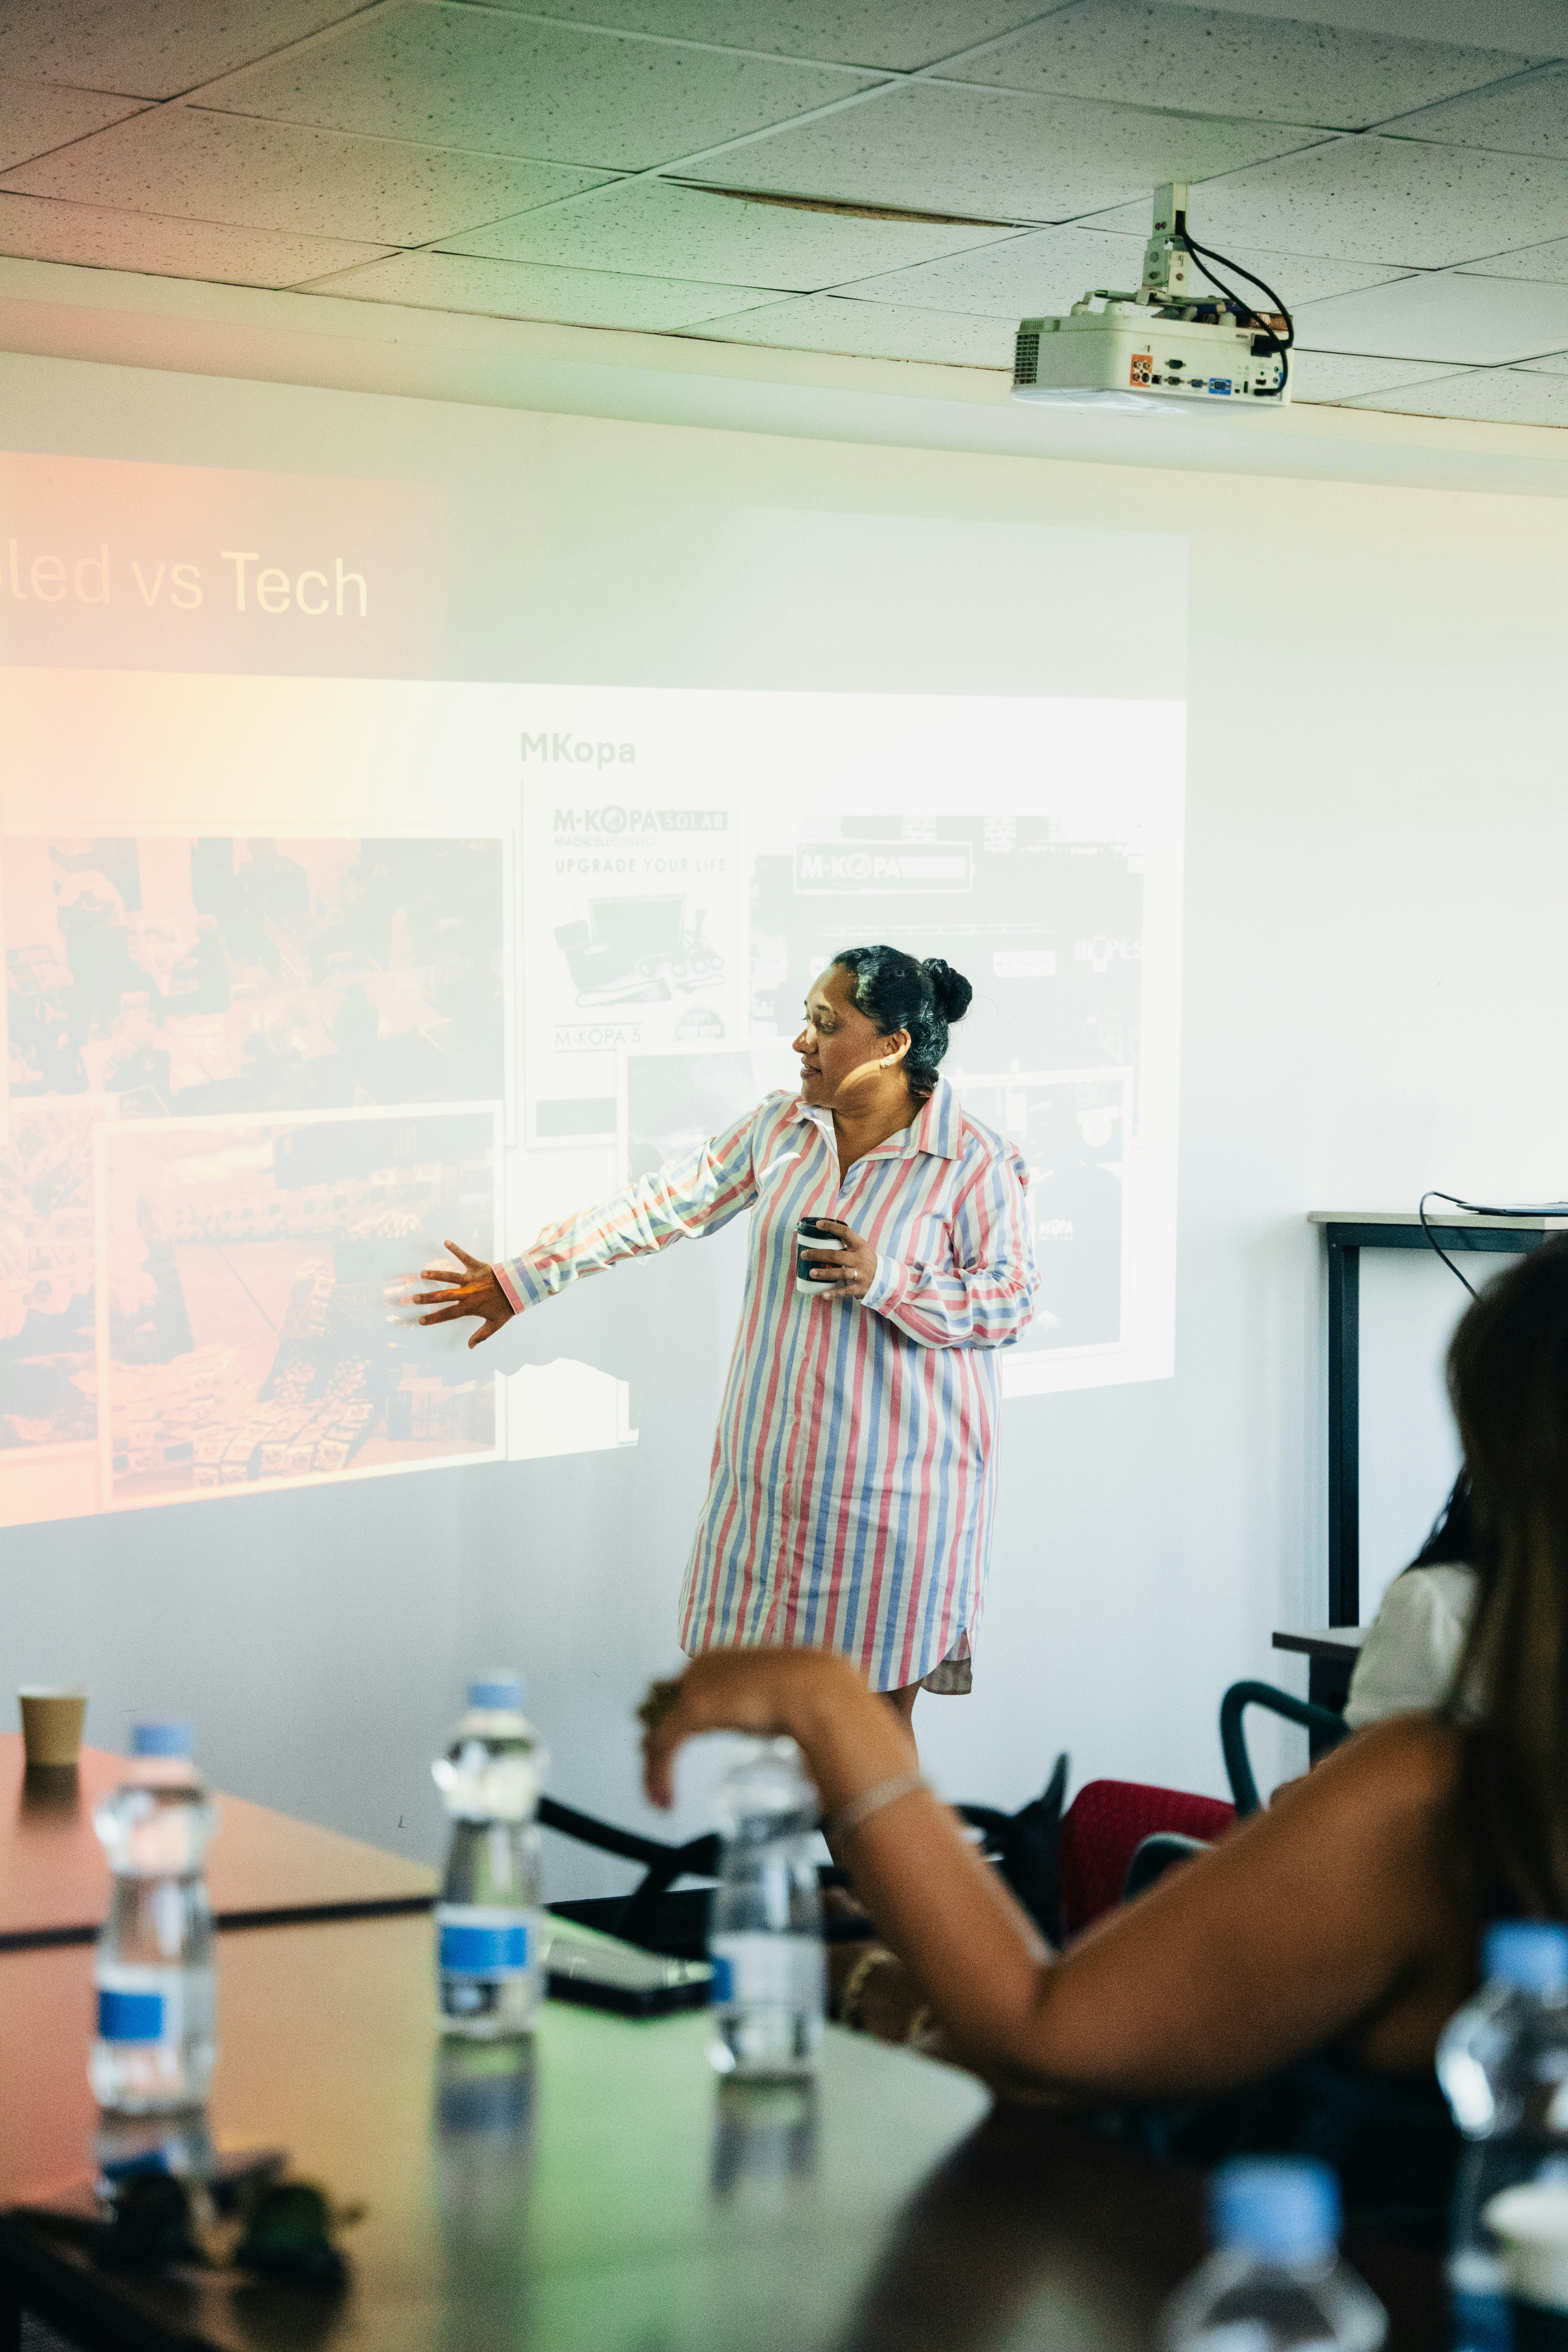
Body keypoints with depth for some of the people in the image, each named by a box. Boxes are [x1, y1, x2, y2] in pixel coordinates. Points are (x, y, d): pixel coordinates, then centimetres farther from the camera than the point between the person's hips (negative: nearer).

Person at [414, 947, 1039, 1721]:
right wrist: (521, 1281, 7)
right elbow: (664, 1206, 7)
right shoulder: (781, 1126, 5)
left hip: (897, 1477, -5)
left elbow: (1013, 1300, -8)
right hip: (775, 1464, 5)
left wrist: (883, 1281, -22)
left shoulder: (976, 1162, -9)